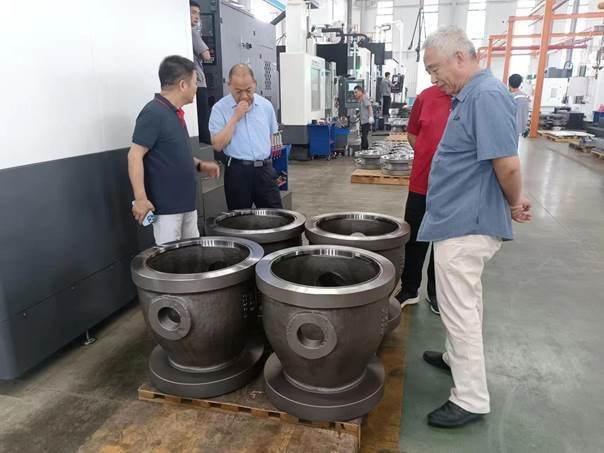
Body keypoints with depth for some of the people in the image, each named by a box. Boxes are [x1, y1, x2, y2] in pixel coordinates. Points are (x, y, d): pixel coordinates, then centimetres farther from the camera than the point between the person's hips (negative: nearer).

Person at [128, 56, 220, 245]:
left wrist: (199, 165, 10)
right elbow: (135, 156, -20)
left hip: (186, 202, 9)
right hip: (166, 206, -9)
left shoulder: (175, 113, 11)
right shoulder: (153, 114, -17)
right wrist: (141, 198, -23)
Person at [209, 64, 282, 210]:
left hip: (265, 169, 3)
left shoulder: (266, 105, 4)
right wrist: (235, 117, -17)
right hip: (237, 170, -3)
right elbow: (217, 145, -15)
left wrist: (262, 154, 10)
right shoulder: (219, 108, -7)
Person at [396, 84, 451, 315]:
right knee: (415, 238, 10)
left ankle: (436, 292, 30)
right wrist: (428, 157, 0)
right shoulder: (426, 96, 2)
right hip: (422, 183, 2)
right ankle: (409, 289, 27)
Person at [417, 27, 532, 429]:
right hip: (462, 219, 10)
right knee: (464, 302, 23)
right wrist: (512, 203, 16)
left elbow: (508, 163, -25)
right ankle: (457, 357, 42)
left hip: (465, 224, -10)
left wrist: (514, 204, -8)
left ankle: (471, 399, 13)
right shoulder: (470, 95, 12)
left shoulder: (486, 95, -20)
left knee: (460, 308, -1)